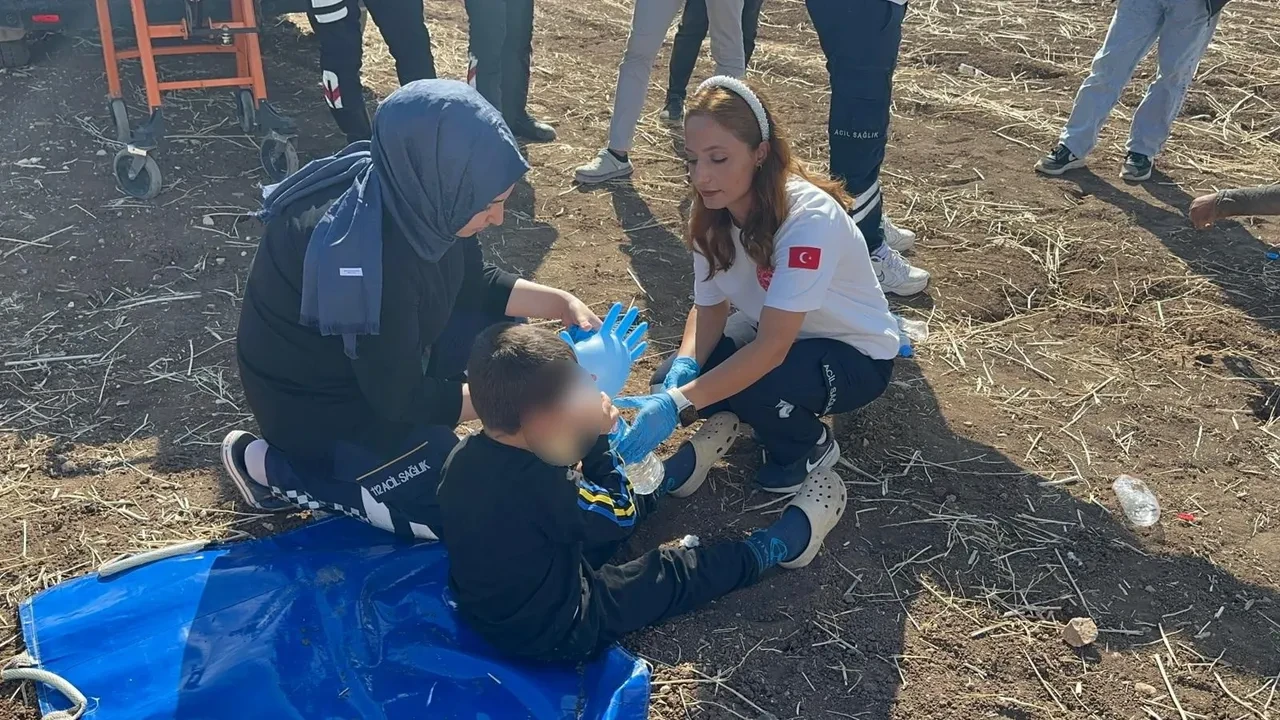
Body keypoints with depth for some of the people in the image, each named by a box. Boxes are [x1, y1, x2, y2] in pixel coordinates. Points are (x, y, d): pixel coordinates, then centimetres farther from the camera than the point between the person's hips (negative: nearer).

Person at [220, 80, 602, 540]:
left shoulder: (411, 196, -15)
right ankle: (269, 466, 1)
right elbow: (402, 400, -27)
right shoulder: (367, 258, -38)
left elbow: (474, 283, 4)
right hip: (314, 401, -8)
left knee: (502, 328, 5)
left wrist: (562, 304, -9)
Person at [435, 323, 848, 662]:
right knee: (676, 572, 8)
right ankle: (782, 544, 26)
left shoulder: (469, 455, -13)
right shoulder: (535, 490, -37)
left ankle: (675, 473, 48)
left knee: (613, 495, 22)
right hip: (556, 632, -7)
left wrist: (589, 435, -6)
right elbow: (622, 516, -21)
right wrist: (597, 434, -16)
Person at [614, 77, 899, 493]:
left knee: (752, 389, -33)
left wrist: (678, 404, -44)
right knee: (672, 380, -13)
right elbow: (709, 308, -5)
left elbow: (772, 348, -37)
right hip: (774, 336, 6)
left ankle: (810, 447, 0)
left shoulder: (809, 218, -34)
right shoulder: (714, 212, -13)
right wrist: (683, 368, -27)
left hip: (856, 353, -6)